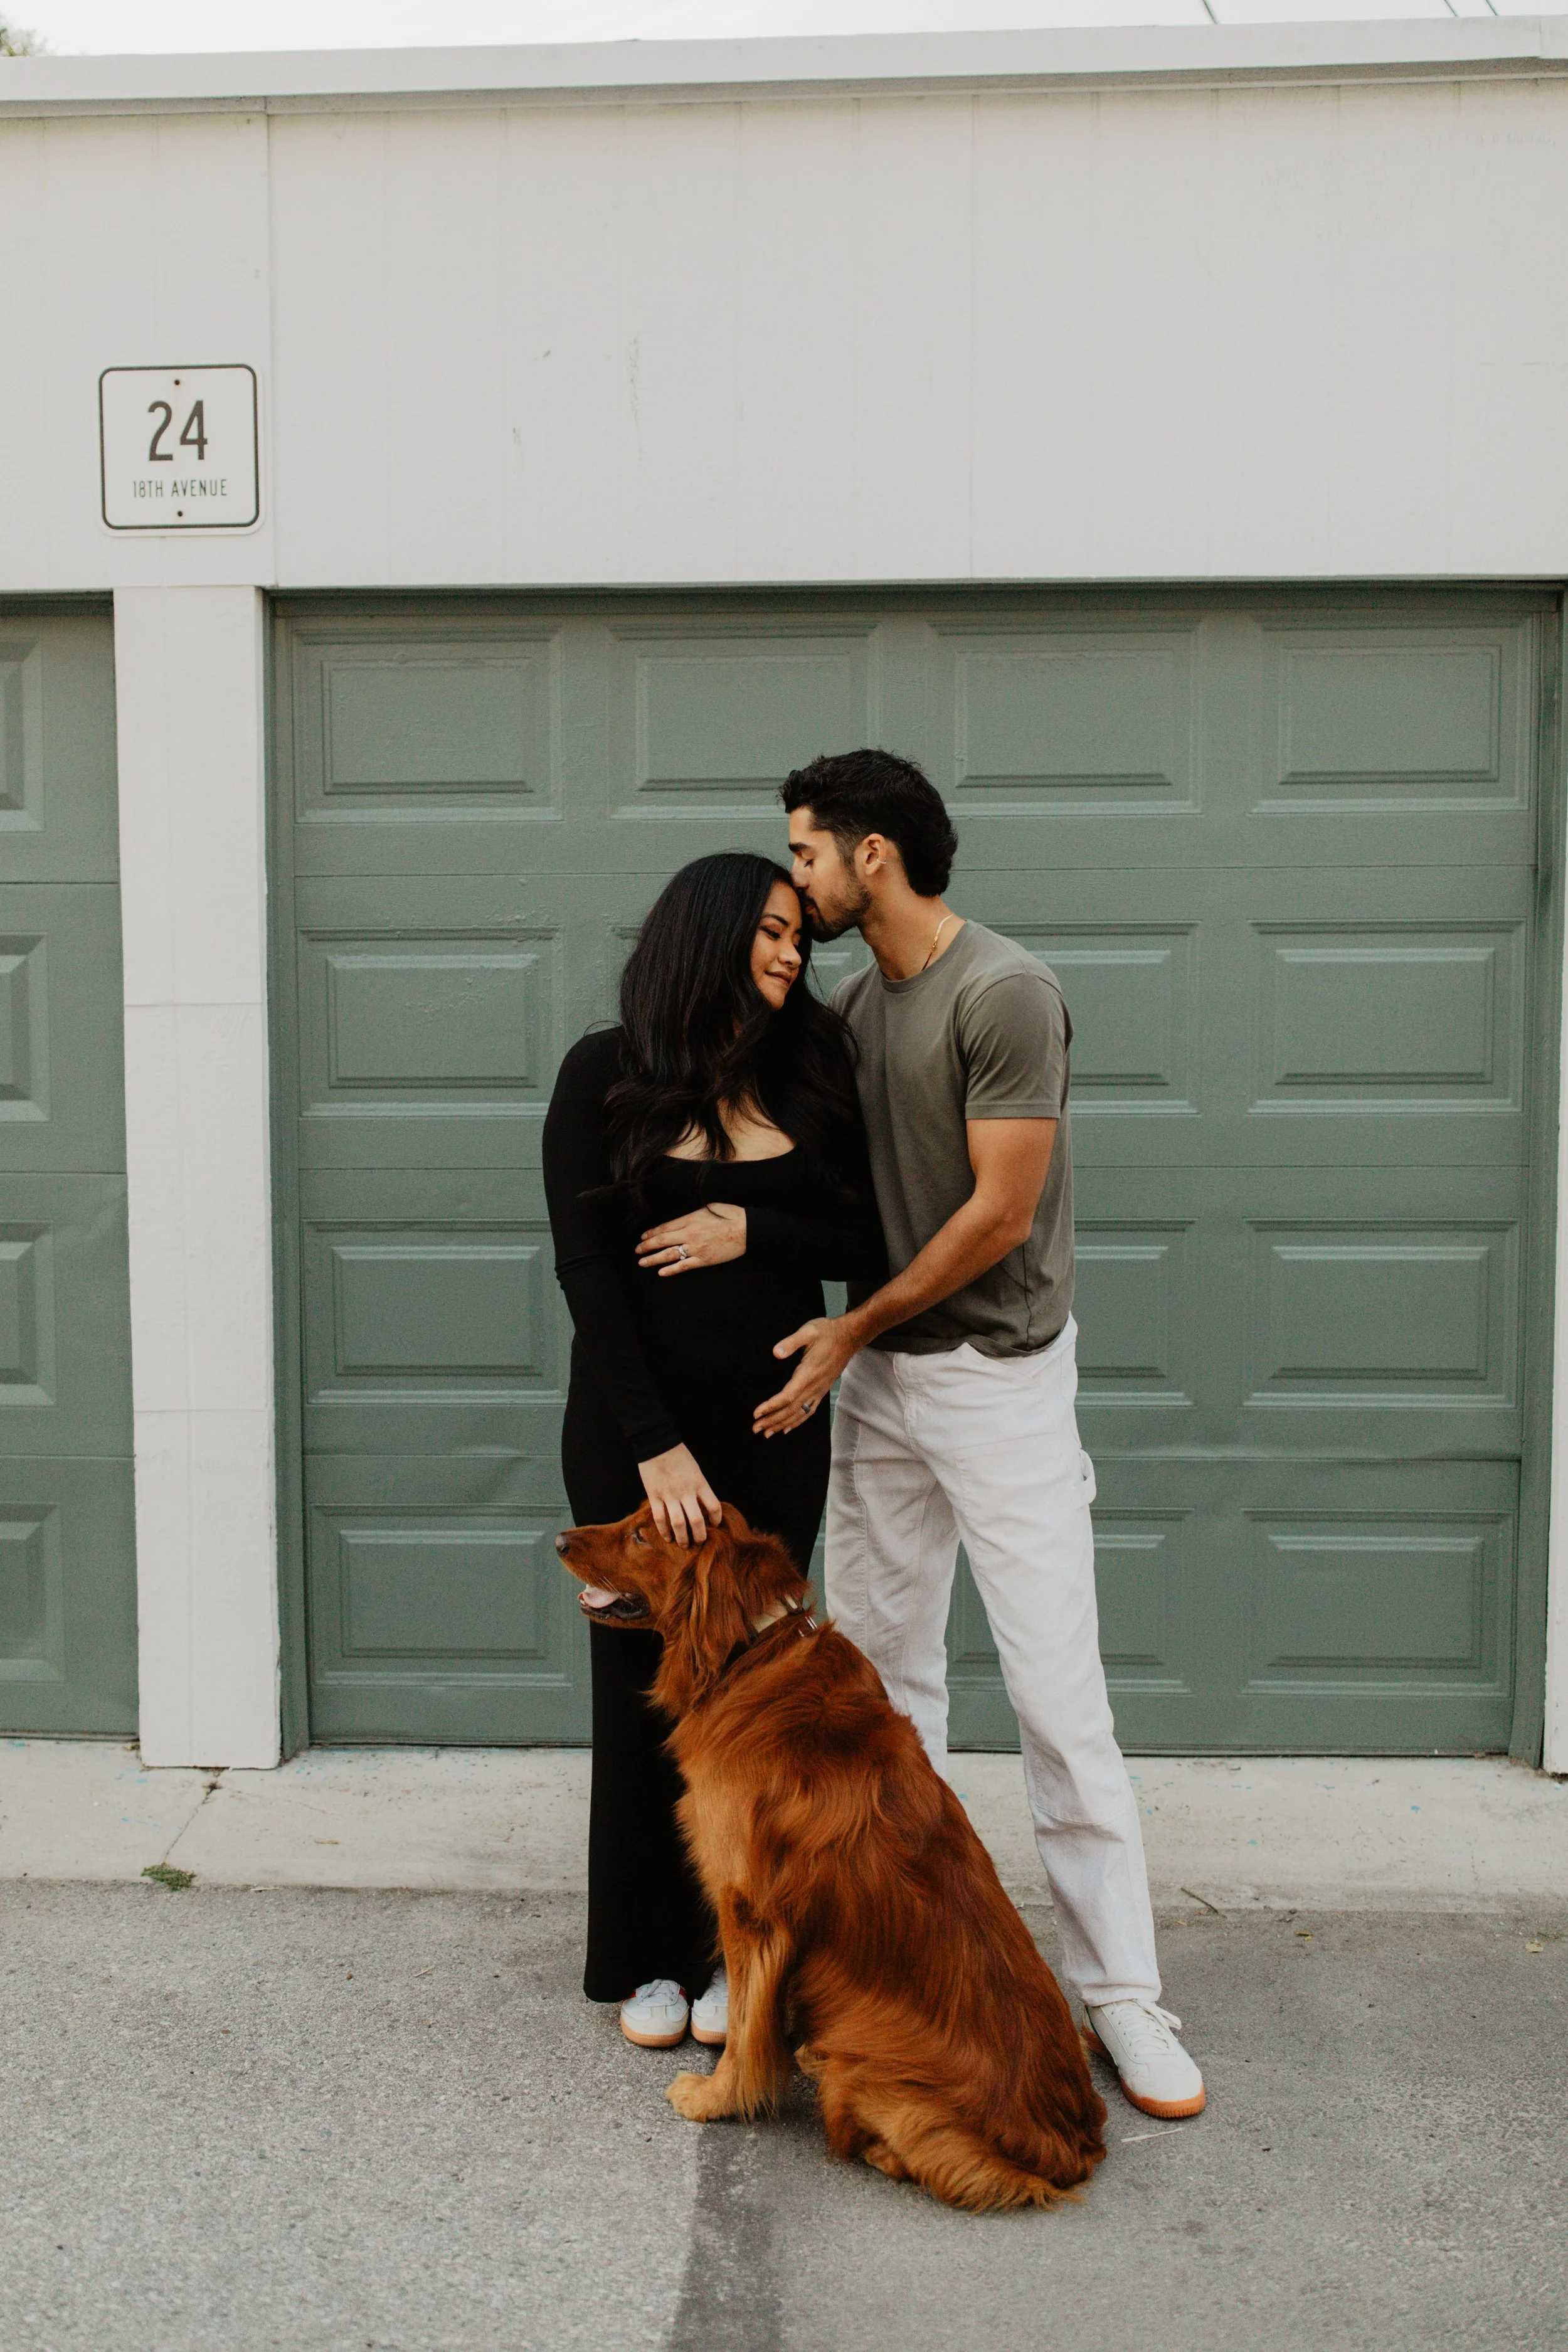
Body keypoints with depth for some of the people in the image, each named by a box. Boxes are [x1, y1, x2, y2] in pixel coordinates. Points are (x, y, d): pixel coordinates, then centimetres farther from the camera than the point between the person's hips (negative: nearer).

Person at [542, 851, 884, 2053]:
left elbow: (871, 1245, 3)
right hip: (635, 1429, -2)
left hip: (773, 1428, 2)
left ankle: (735, 1949, 22)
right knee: (646, 1683, 7)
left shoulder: (809, 1073, 5)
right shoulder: (606, 1074, -4)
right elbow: (584, 1264, -9)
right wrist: (654, 1445, -14)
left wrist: (749, 1229, -14)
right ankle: (649, 1956, 23)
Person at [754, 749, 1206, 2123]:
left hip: (998, 1376, -7)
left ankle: (1121, 1993, 10)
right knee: (881, 1671, 13)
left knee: (1059, 1692, -2)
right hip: (878, 1378, 8)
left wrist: (854, 1330, -11)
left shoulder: (1005, 995, -16)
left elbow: (998, 1213, -18)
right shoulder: (855, 1001, 9)